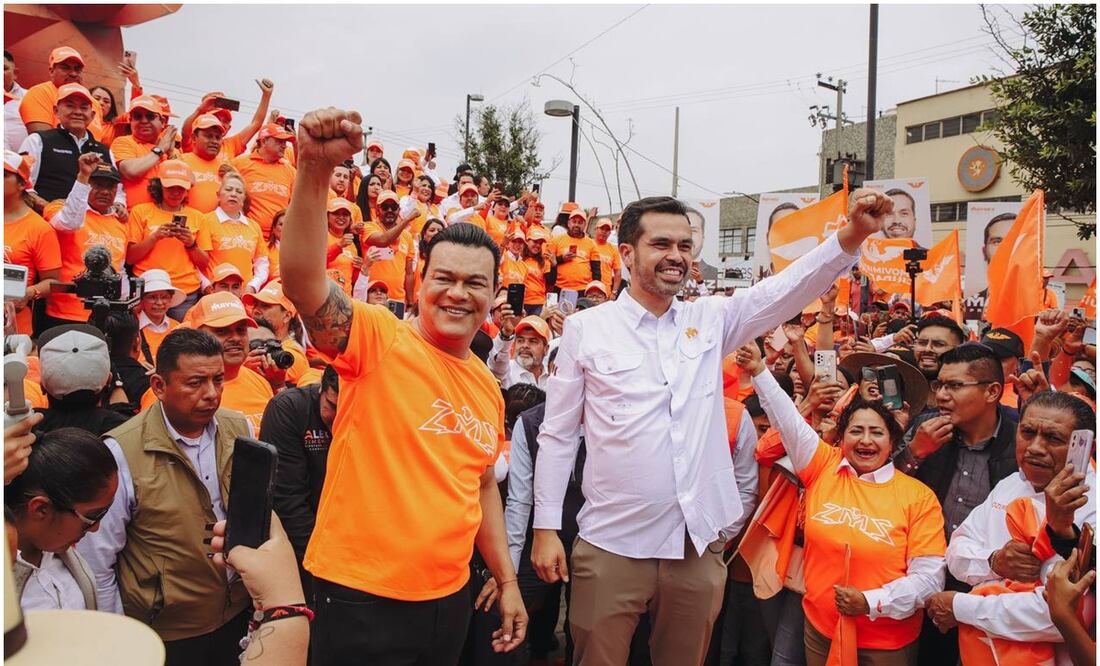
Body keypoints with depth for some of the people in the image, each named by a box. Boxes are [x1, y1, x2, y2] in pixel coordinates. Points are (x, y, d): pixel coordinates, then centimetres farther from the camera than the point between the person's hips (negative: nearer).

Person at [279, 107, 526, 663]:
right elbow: (301, 279, -28)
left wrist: (507, 581, 18)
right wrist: (316, 166, -39)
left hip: (449, 597, 6)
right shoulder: (377, 339, -11)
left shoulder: (487, 387, 7)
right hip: (360, 597, -6)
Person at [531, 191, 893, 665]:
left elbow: (784, 289, -6)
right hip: (612, 545, -3)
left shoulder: (710, 320, 6)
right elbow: (557, 435, 0)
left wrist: (852, 235, -22)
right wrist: (546, 528, -3)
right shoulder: (585, 329, -2)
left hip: (698, 544, 3)